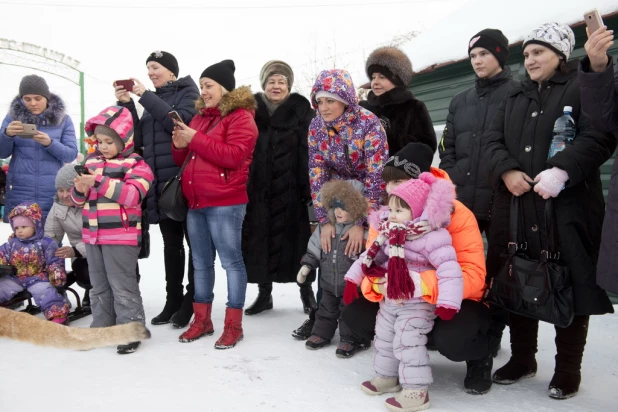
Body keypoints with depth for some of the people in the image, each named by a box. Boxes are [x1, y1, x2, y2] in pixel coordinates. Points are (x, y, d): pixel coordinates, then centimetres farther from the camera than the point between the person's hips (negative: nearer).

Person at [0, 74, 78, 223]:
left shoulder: (63, 119, 4)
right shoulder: (13, 116, 6)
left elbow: (71, 154, -1)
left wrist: (50, 143, -19)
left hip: (52, 193, 0)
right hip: (19, 193, 1)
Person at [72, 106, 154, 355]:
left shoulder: (135, 163, -8)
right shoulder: (92, 161, 13)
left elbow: (133, 195, -22)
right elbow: (79, 200, 17)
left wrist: (100, 181, -23)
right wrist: (80, 190, -7)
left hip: (121, 235, -7)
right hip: (92, 234, 7)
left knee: (123, 286, -1)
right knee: (99, 286, 16)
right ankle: (101, 328, 27)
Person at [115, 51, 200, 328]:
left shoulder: (188, 93, 1)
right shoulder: (152, 99, 18)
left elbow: (178, 122, -19)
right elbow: (139, 140, 11)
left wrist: (145, 96, -14)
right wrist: (126, 104, 1)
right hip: (160, 182, 7)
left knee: (194, 242, 1)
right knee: (171, 244, 12)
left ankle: (191, 302, 8)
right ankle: (173, 300, 20)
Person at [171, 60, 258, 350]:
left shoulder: (240, 117, -4)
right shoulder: (200, 116, 19)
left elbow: (234, 156, -19)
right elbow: (184, 160, 23)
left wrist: (196, 139, -16)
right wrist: (180, 146, 0)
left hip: (224, 203, -8)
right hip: (195, 201, 8)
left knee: (231, 260, -2)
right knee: (201, 262, 13)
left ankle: (233, 325, 5)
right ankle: (201, 319, 23)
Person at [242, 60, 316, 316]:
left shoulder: (301, 109, 2)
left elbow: (309, 150, -4)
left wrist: (308, 187, -12)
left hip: (290, 187, -2)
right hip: (257, 188, 3)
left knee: (296, 238, 3)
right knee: (260, 239, 6)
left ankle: (306, 291, 18)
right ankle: (264, 293, 20)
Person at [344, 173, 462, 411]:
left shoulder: (432, 237, -22)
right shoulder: (388, 234, 3)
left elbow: (449, 270, -27)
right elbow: (370, 257, 12)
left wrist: (447, 302, -34)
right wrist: (353, 279, 10)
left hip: (417, 304, -9)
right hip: (389, 300, 9)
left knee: (408, 344, -9)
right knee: (384, 338, 19)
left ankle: (416, 391, 3)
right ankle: (387, 376, 38)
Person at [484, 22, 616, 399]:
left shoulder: (583, 87, 2)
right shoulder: (515, 98, 21)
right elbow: (494, 140, 11)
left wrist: (562, 170, -24)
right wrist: (507, 170, -9)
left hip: (569, 206, -5)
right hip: (516, 208, 6)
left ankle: (568, 368, 15)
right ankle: (522, 358, 25)